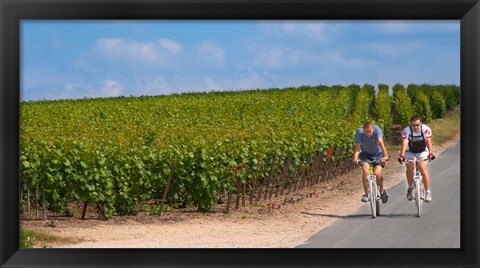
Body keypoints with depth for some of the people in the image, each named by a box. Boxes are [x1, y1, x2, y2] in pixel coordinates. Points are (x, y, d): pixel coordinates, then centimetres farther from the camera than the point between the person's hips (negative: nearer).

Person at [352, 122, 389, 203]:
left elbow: (380, 142, -38)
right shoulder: (359, 133, -23)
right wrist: (355, 158, -49)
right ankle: (366, 193, -18)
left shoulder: (377, 130, -26)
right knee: (365, 168, -28)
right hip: (366, 154, 1)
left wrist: (385, 155, -50)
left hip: (378, 154, -1)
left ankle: (382, 191, 11)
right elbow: (357, 147, -31)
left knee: (377, 173, -19)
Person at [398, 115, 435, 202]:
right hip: (410, 152, 1)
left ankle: (428, 192, -18)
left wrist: (431, 153, -48)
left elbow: (428, 142, -32)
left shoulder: (426, 129, -21)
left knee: (422, 167, -25)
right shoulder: (406, 131, -22)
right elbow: (404, 143, -34)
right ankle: (410, 187, 2)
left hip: (422, 152, 0)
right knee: (410, 168, -24)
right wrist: (402, 156, -49)